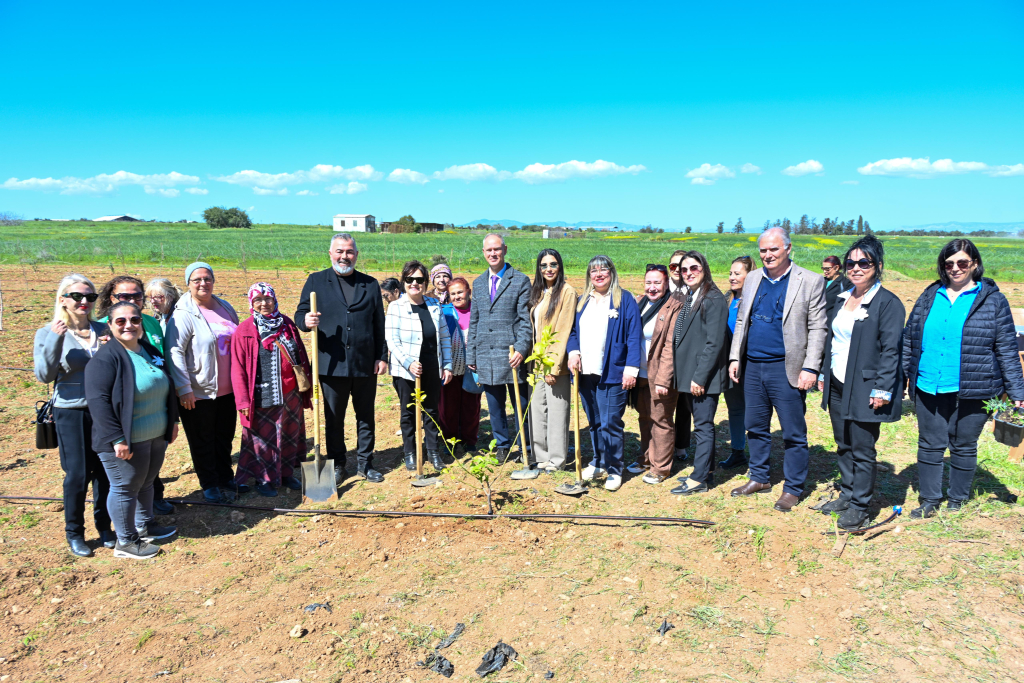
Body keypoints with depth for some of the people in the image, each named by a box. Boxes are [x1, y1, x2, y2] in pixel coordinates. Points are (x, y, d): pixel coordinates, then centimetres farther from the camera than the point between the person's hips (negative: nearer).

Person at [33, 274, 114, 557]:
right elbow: (44, 375, -13)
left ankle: (104, 526, 29)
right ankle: (74, 533, 22)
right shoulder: (49, 333, -4)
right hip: (71, 414, -3)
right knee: (77, 475, 2)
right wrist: (55, 339, -23)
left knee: (105, 471, 10)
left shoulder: (102, 330, 5)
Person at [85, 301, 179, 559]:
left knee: (146, 482, 21)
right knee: (125, 488, 5)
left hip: (157, 436, 8)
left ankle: (145, 526, 38)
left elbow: (167, 389, 19)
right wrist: (117, 439, -23)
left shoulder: (150, 351, 9)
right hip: (127, 442, -8)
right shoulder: (106, 358, -16)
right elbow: (98, 401, -21)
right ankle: (125, 542, 19)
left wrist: (172, 422, 17)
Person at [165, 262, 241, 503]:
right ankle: (210, 486, 23)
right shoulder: (184, 314, -13)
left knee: (225, 437, 18)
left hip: (227, 389, 6)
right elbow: (174, 352, -18)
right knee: (202, 442, 8)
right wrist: (183, 388, -22)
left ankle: (226, 479, 34)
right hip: (198, 392, -6)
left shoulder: (225, 307, 7)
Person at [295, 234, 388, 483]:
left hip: (366, 365, 1)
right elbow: (300, 314, 3)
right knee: (333, 418, 9)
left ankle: (365, 463, 23)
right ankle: (337, 464, 24)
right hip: (331, 365, -1)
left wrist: (382, 357, 4)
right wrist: (306, 321, -21)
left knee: (366, 416, 10)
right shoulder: (315, 281, 6)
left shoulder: (370, 284, 10)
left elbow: (379, 325, 9)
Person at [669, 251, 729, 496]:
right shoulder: (687, 297, 13)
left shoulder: (714, 299, -13)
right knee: (700, 423, 16)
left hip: (704, 376, -8)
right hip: (688, 374, 8)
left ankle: (699, 480, 5)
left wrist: (700, 376, -20)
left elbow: (714, 342, -18)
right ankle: (706, 470, 27)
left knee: (703, 425, -1)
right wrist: (680, 373, 11)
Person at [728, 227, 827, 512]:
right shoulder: (752, 279, 11)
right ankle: (759, 478, 30)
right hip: (752, 367, 5)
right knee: (755, 427, 15)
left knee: (793, 433, 3)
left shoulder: (810, 282, -5)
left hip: (786, 369, -5)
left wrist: (810, 368, -13)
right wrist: (735, 358, 9)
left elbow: (817, 329, -7)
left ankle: (792, 489, 16)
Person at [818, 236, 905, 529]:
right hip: (837, 386, 7)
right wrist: (824, 375, 14)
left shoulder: (888, 303, -10)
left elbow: (891, 350, -14)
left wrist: (882, 390, -18)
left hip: (864, 390, -7)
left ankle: (859, 507, 14)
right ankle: (846, 495, 30)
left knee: (862, 450, 2)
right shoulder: (841, 299, 12)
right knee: (843, 445, 16)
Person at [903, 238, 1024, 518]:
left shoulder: (993, 300, -1)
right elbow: (909, 339, 11)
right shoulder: (929, 297, 7)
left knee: (963, 447, 10)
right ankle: (929, 500, 24)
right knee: (929, 445, 10)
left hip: (970, 392, -2)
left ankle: (957, 501, 28)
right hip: (928, 389, 3)